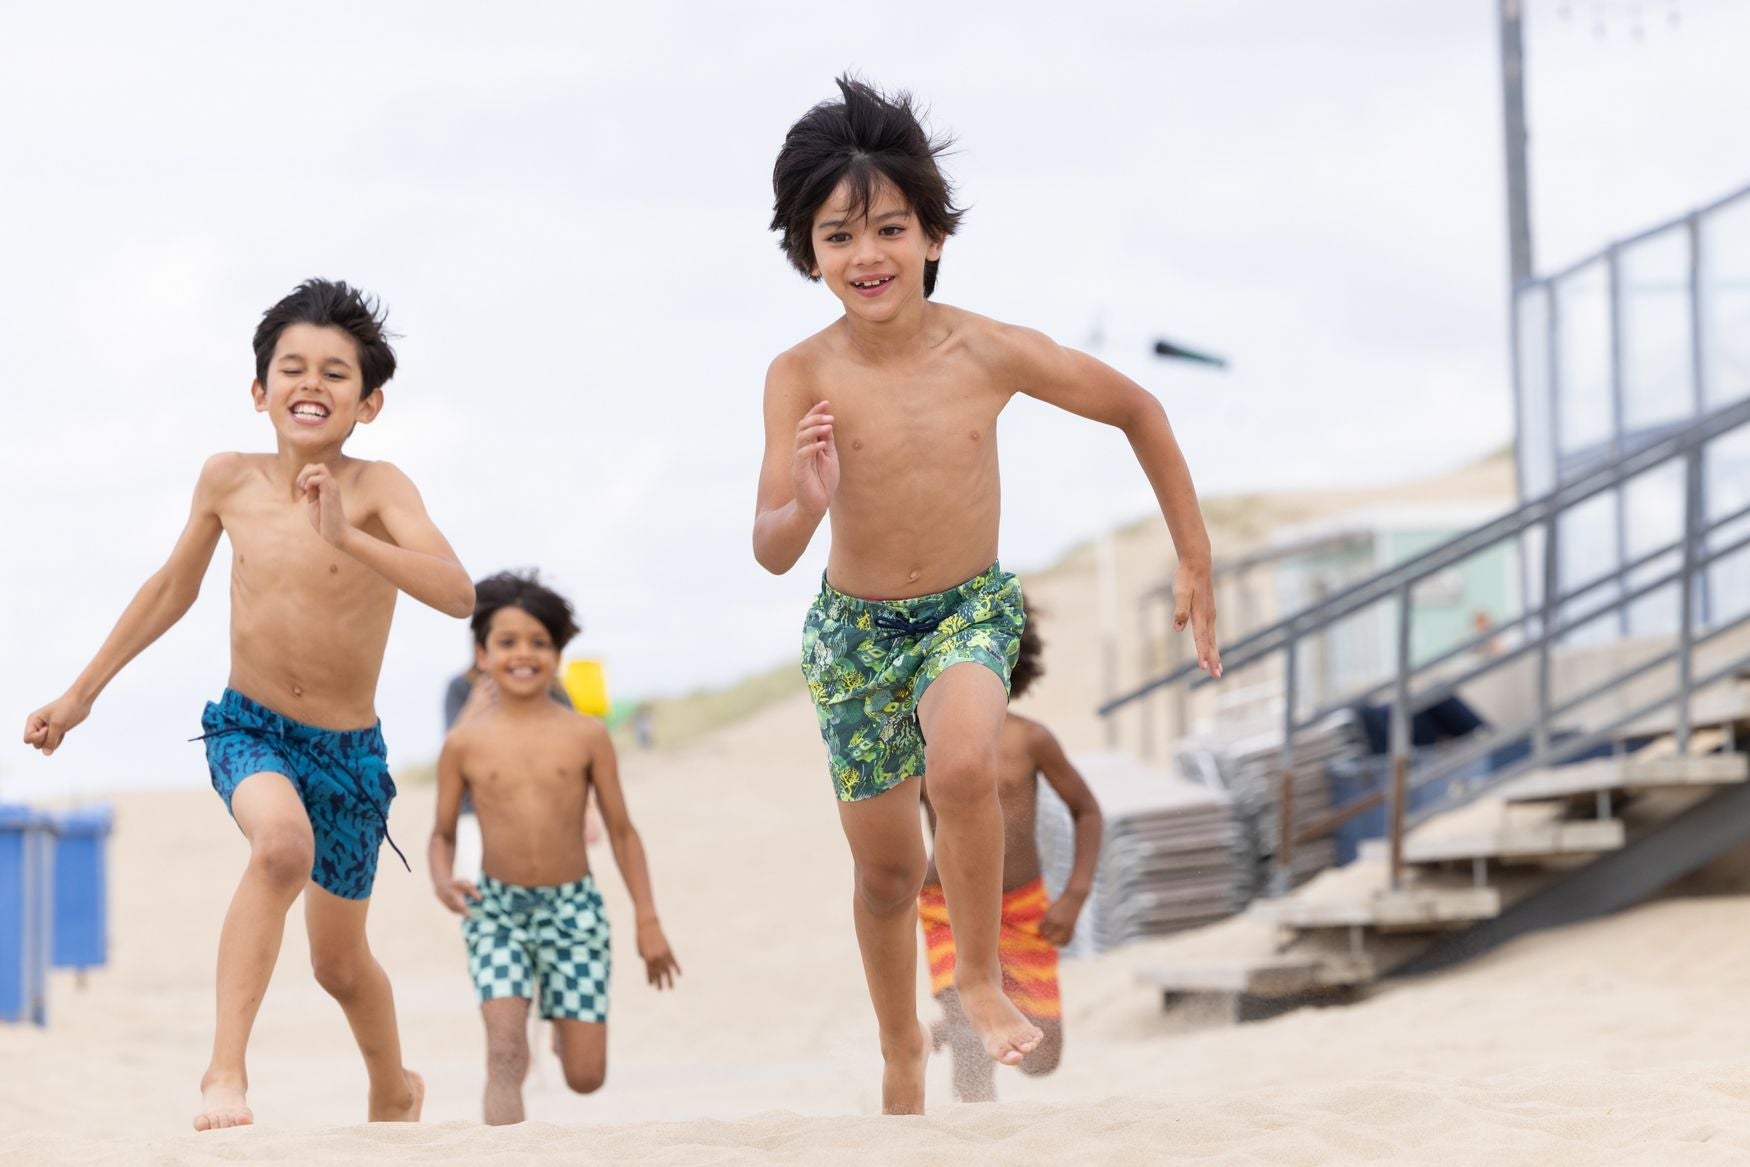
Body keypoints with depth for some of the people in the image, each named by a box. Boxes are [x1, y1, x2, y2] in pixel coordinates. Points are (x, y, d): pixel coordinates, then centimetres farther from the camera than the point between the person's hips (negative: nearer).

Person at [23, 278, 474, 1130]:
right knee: (283, 844, -35)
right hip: (249, 728, 1)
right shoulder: (229, 481, -6)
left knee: (340, 965, 15)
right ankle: (224, 1071, -32)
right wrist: (83, 692, 17)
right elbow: (173, 588, 11)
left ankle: (394, 1091, 46)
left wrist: (347, 538, -45)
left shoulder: (377, 488, -17)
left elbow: (457, 595, -32)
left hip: (349, 749, -1)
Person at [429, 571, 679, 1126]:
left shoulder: (586, 736, -2)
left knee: (585, 1077, 4)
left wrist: (648, 921, 2)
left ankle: (566, 1027, 41)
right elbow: (443, 833, 7)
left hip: (573, 909, 1)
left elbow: (621, 831, 4)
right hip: (496, 912, -1)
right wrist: (442, 882, -15)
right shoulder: (465, 742, -2)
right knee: (505, 1053, -18)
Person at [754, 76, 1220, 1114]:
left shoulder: (988, 352, -17)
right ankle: (903, 1041, 42)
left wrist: (1195, 558, 1)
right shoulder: (802, 378, -19)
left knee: (962, 764, -33)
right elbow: (771, 553, -20)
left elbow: (1137, 409, -2)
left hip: (971, 610, -1)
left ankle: (982, 976, -9)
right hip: (855, 630, 1)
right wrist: (807, 504, -43)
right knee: (887, 871, 14)